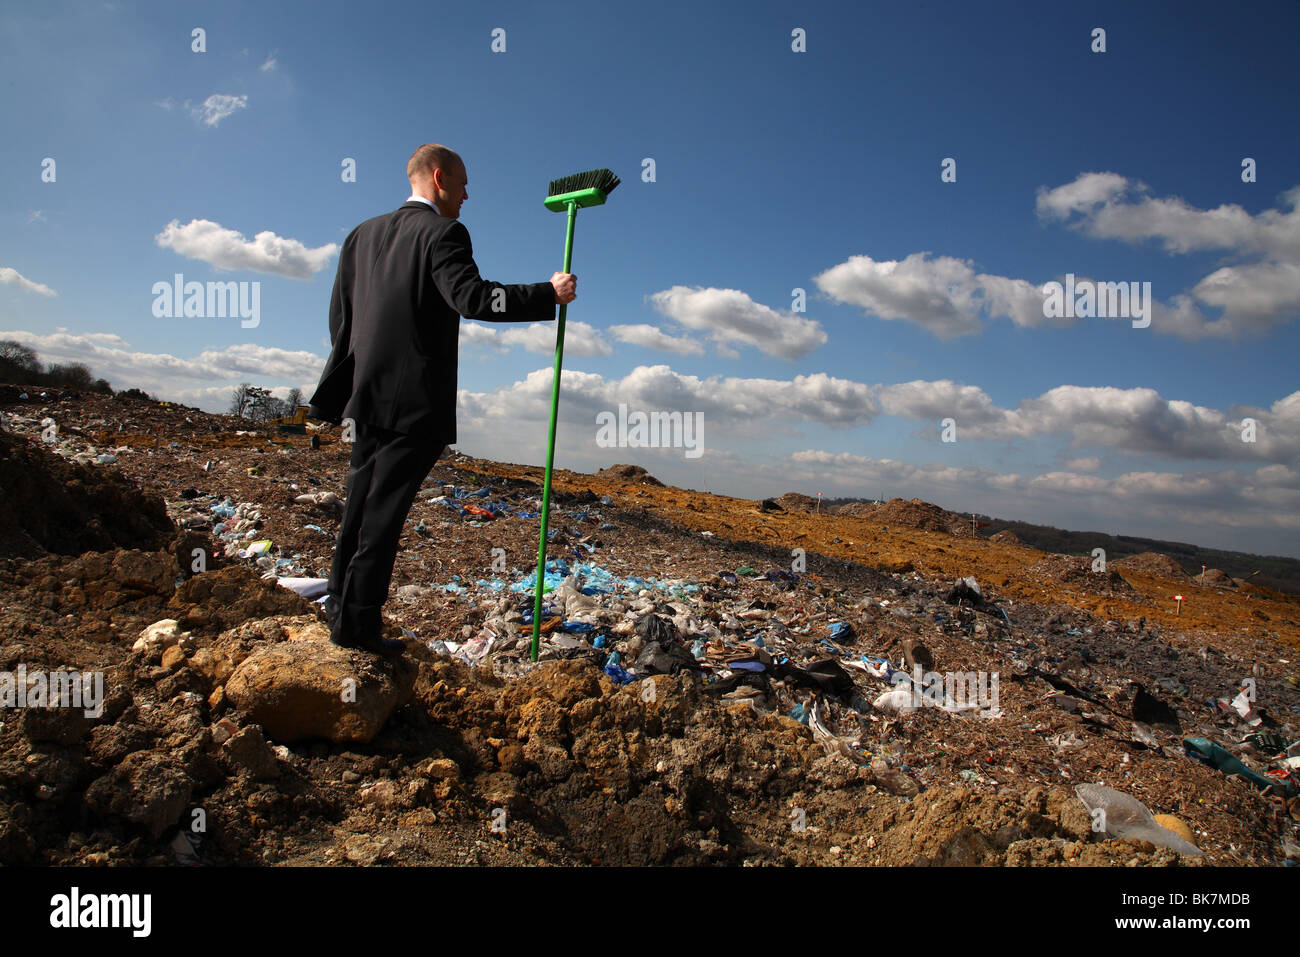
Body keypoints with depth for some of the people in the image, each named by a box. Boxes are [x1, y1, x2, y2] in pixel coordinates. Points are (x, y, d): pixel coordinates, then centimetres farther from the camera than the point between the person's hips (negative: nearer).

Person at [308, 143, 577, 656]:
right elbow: (471, 298, -23)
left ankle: (341, 605, 24)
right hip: (415, 400, -7)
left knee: (361, 505, 15)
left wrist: (340, 394, 23)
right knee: (384, 510, -2)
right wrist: (549, 294, -16)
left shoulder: (363, 233, 16)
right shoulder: (442, 234, -8)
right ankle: (357, 621, 5)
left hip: (368, 396, 8)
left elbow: (340, 319, 17)